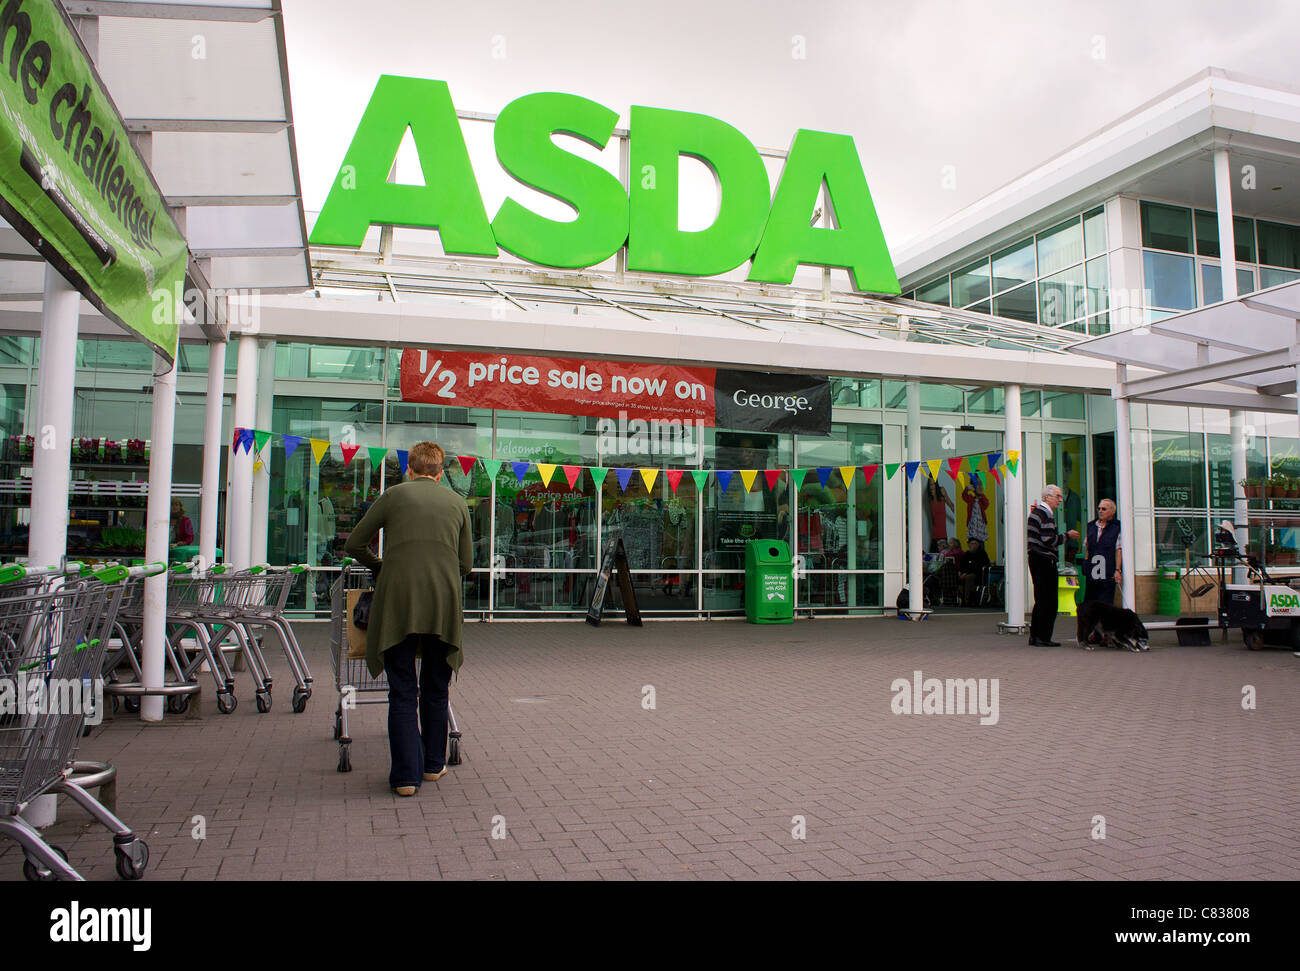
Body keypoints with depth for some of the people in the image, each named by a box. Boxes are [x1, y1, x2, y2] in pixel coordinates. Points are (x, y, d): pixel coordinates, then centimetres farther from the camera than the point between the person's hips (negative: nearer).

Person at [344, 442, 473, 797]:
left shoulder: (393, 495, 7)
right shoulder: (457, 503, 14)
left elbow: (354, 545, 12)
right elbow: (466, 564, 14)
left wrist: (380, 567, 29)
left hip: (398, 601, -2)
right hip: (444, 605, 2)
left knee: (402, 693, 4)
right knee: (435, 689, 17)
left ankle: (406, 775, 3)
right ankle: (433, 764, 26)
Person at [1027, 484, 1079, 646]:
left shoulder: (1036, 511, 16)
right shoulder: (1046, 513, -14)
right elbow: (1049, 540, -21)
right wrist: (1067, 535, -9)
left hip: (1034, 558, 10)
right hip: (1045, 560, -10)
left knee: (1040, 600, 14)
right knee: (1049, 601, -5)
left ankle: (1034, 636, 17)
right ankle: (1043, 638, -3)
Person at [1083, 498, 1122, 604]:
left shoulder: (1116, 527, -1)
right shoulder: (1091, 526, 13)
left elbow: (1118, 550, -4)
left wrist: (1117, 570, -9)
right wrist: (1085, 565, 8)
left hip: (1108, 574, -4)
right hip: (1092, 572, 5)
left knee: (1105, 603, -3)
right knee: (1088, 603, 6)